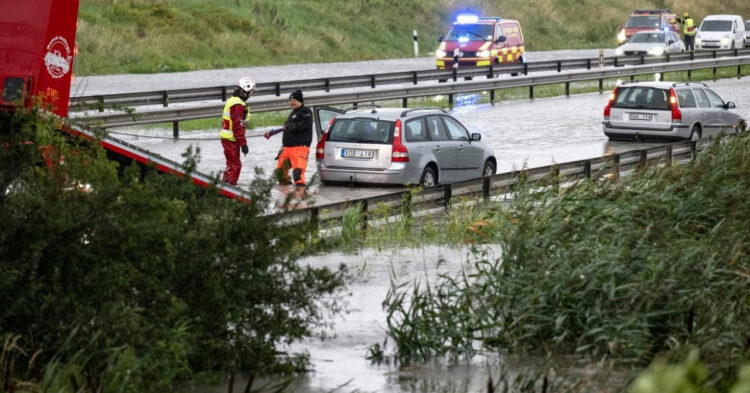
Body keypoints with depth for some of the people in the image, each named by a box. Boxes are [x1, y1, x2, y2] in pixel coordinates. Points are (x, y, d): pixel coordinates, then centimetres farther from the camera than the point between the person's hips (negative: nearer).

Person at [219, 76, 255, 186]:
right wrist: (243, 143, -21)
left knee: (231, 164, 19)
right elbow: (238, 126, -23)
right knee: (235, 165, -6)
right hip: (231, 139, -10)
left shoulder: (233, 100, 13)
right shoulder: (238, 105, -20)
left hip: (227, 138, 10)